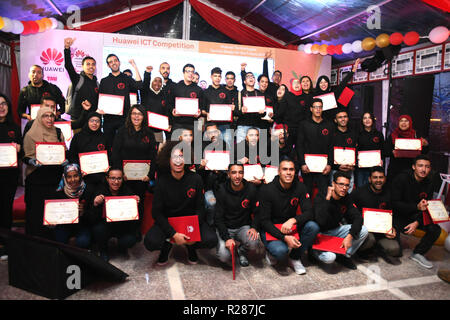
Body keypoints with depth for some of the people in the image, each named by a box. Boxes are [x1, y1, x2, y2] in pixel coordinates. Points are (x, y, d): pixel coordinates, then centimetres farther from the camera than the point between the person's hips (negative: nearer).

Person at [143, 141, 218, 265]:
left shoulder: (195, 179, -8)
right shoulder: (162, 181, -11)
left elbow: (200, 208, -2)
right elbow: (157, 212, -10)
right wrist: (173, 234, -21)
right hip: (167, 221, 0)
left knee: (211, 240, -23)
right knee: (150, 242, -27)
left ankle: (191, 247, 12)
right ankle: (167, 246, 10)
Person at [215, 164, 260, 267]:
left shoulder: (251, 189, -6)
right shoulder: (222, 190, -12)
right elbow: (218, 218, -10)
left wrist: (254, 227, -16)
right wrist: (227, 238, -21)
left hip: (244, 227, 2)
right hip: (225, 228, -1)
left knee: (254, 243, -29)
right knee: (224, 257, -22)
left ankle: (241, 251, 7)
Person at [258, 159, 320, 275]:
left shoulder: (299, 187, -5)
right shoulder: (267, 190, -16)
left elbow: (309, 212, -9)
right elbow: (264, 221, -16)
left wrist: (293, 220, -31)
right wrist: (284, 237, -29)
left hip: (290, 228, 4)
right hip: (270, 230, -4)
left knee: (313, 227, -22)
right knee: (281, 250, -33)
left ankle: (295, 258, -1)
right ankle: (271, 252, 7)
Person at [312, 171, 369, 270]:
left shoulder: (347, 198, -3)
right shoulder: (321, 197, -22)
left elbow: (358, 218, -8)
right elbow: (321, 222, -37)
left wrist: (350, 236, -24)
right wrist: (327, 198, -38)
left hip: (335, 230, 7)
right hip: (321, 233, -6)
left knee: (364, 230, -12)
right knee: (329, 258, -32)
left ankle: (344, 256, 4)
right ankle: (314, 251, 5)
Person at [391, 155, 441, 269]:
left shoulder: (429, 183, -2)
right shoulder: (401, 178, -19)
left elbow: (426, 208, -2)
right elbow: (395, 203, -21)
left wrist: (417, 222, -19)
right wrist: (417, 207, -33)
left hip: (415, 216, 5)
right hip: (397, 215, -5)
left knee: (435, 229, -17)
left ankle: (418, 253, 4)